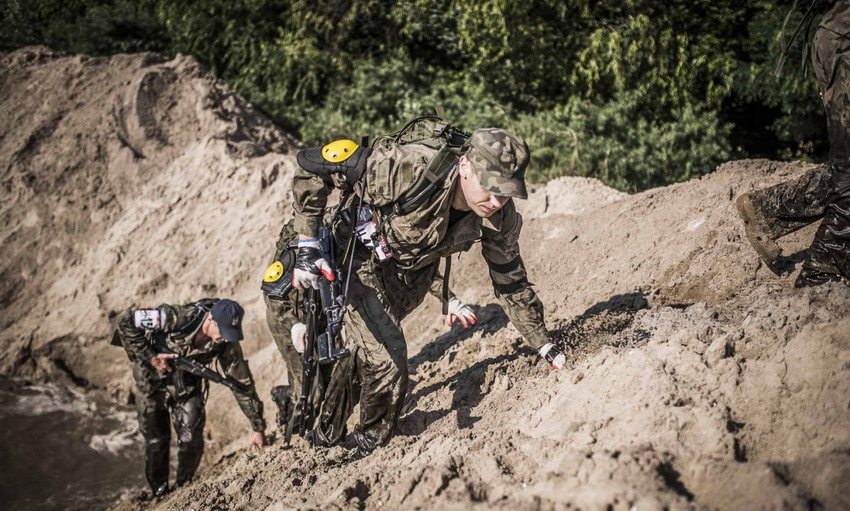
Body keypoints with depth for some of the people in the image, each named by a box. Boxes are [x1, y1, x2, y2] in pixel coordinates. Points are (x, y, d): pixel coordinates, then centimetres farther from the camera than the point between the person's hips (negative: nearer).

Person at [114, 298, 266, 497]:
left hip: (187, 382, 2)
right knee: (156, 439, 4)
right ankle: (159, 494, 25)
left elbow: (242, 382, -15)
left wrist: (259, 428, -13)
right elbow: (126, 321, -30)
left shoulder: (227, 343, -24)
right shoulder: (176, 317, -36)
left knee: (192, 439, -8)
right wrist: (150, 357, -30)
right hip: (153, 378, -2)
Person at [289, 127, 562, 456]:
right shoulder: (410, 169, -40)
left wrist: (544, 345, -5)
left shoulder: (499, 219, -22)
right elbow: (313, 166, -32)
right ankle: (372, 454, 7)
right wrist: (307, 247, -30)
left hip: (412, 273, 5)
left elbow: (510, 282, -5)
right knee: (387, 362, -16)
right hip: (362, 258, -5)